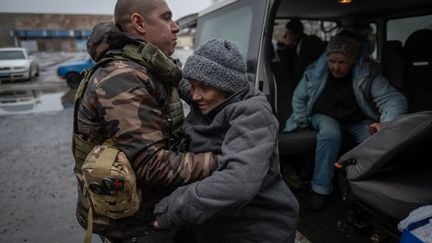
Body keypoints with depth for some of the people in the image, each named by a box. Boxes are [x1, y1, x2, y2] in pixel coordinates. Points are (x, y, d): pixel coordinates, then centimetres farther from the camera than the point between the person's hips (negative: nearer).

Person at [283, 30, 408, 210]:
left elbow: (394, 99, -24)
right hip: (325, 117, 0)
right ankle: (320, 188, -22)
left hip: (358, 121, 1)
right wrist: (302, 124, -4)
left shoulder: (368, 73, -16)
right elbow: (299, 97, 2)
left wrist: (387, 123, -44)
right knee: (330, 133, -35)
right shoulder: (316, 72, -12)